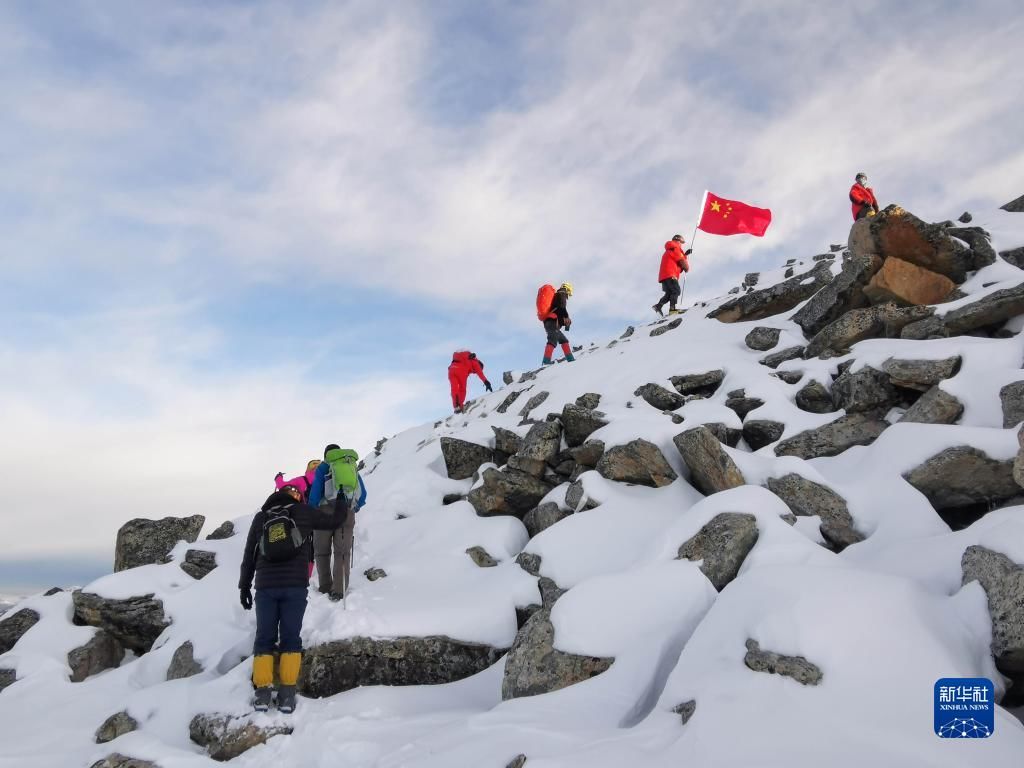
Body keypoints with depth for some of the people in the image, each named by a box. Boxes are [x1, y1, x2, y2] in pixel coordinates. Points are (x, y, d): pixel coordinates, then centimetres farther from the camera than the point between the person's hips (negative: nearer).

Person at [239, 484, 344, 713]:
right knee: (290, 637, 4)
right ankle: (287, 693, -2)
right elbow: (333, 521, 17)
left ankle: (262, 692, 0)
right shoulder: (303, 511, 5)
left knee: (264, 638, 8)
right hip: (295, 586, -2)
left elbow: (248, 555, 13)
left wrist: (244, 586, 20)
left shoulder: (260, 516, 12)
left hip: (266, 586, 2)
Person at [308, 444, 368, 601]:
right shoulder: (353, 467, 17)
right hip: (348, 514, 3)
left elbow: (315, 493, -1)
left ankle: (325, 588, 4)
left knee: (322, 551, 8)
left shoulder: (324, 467, 7)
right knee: (343, 552, 4)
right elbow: (363, 495, 16)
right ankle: (339, 590, -7)